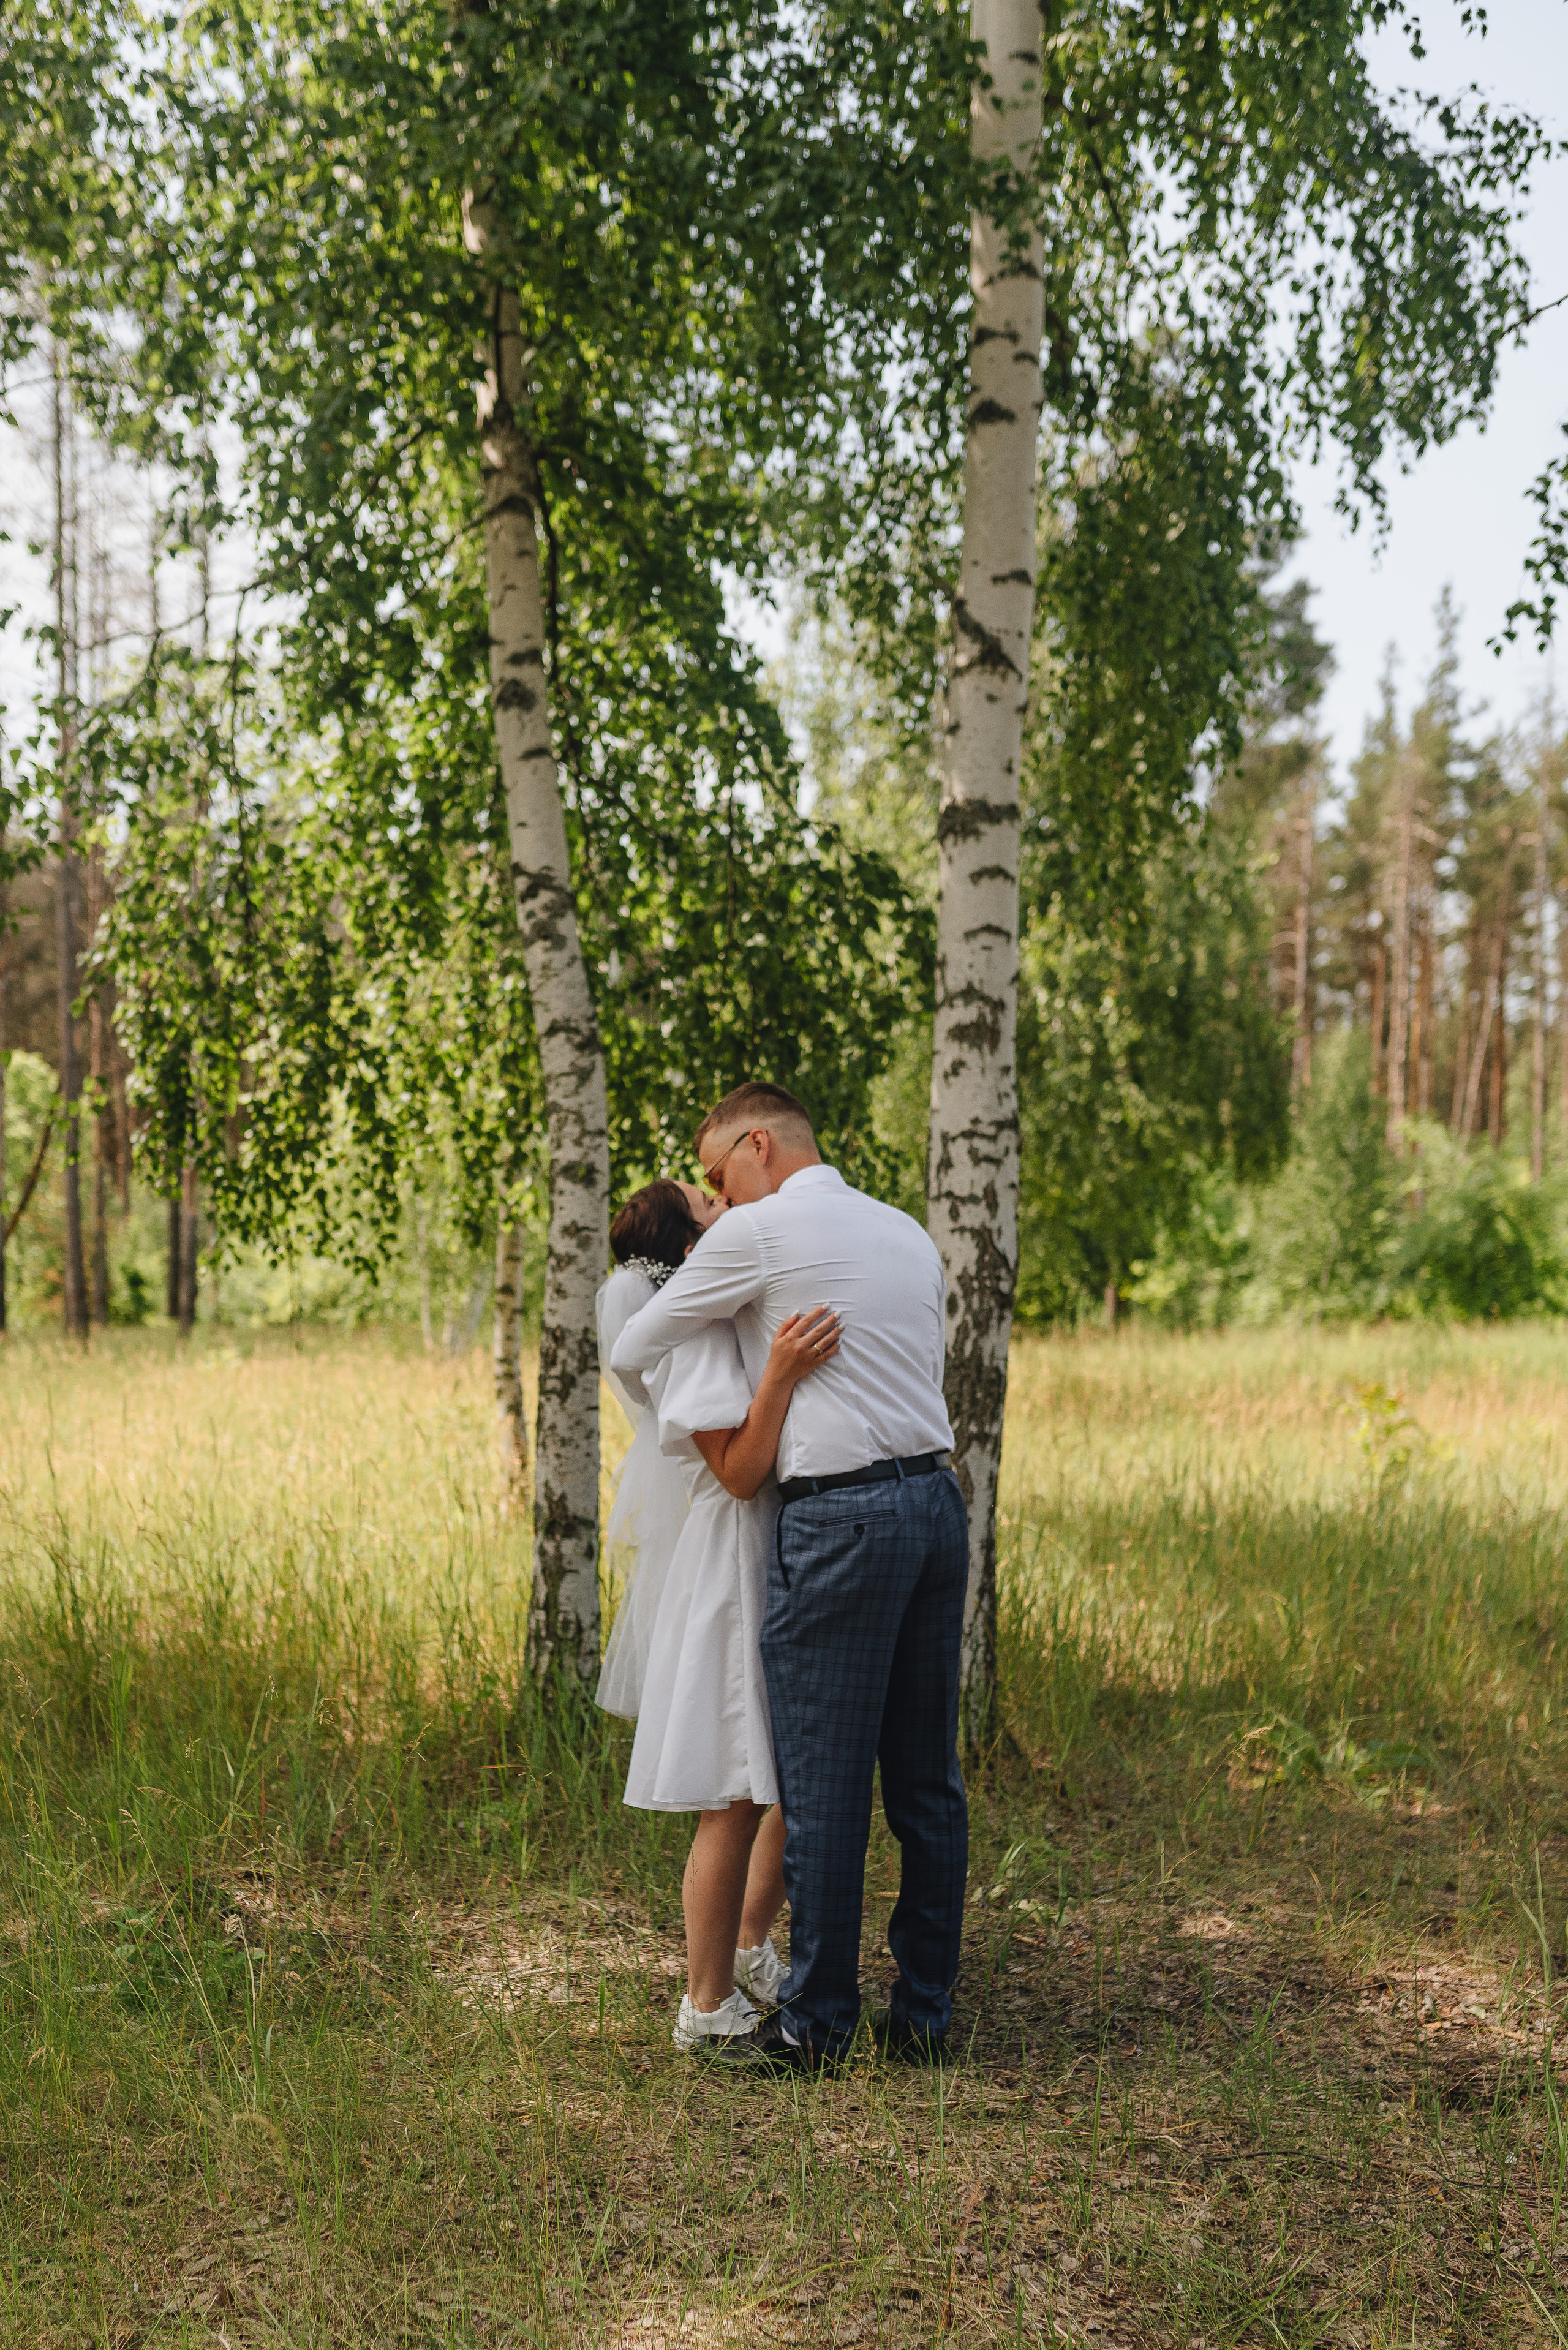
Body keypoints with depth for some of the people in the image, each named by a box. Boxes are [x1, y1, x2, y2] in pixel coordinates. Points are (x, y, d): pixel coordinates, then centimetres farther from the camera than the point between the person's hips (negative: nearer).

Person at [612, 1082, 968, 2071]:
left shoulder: (756, 1231, -3)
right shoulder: (910, 1235, 16)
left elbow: (632, 1352, 5)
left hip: (842, 1518, -7)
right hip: (938, 1498, 7)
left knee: (823, 1783, 2)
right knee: (927, 1777, 12)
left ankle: (817, 2021, 11)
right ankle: (925, 2012, 20)